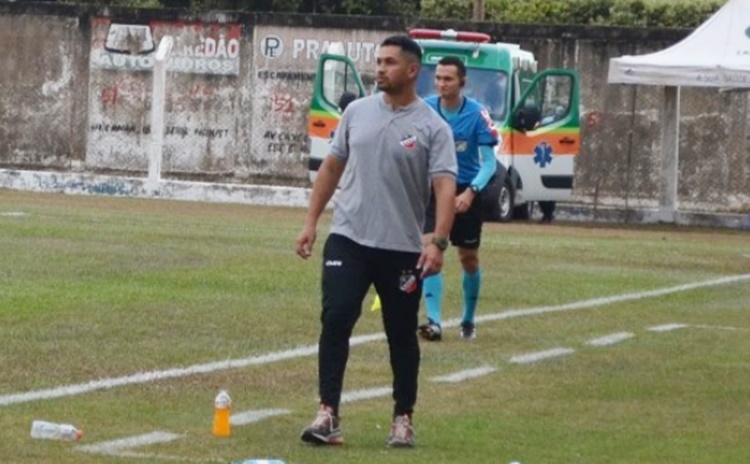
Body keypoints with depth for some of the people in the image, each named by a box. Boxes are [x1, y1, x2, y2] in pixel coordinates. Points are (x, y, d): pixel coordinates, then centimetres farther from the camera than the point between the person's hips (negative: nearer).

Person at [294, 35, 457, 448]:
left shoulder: (432, 128, -6)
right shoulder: (357, 112, 6)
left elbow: (445, 188, -15)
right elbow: (332, 167, 14)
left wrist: (438, 243, -27)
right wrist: (311, 222, 9)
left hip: (402, 248, -2)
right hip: (348, 239, 2)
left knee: (402, 335, 8)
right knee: (335, 321, -11)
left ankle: (403, 418, 21)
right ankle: (328, 414, -11)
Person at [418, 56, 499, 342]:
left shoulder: (477, 114, -13)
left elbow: (489, 163, -12)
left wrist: (471, 192, -25)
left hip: (465, 193, -1)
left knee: (469, 258, 11)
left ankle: (468, 320, 30)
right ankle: (433, 321, -20)